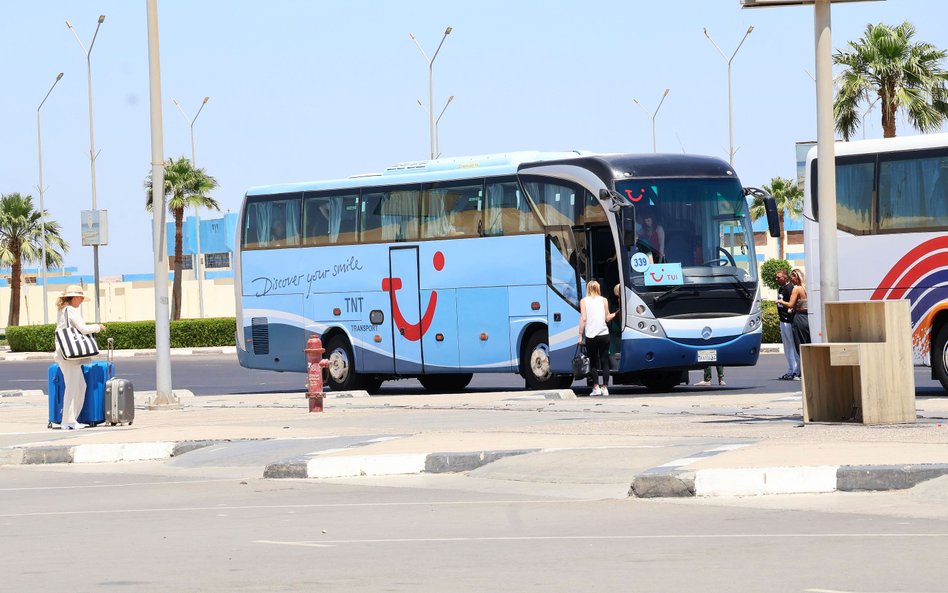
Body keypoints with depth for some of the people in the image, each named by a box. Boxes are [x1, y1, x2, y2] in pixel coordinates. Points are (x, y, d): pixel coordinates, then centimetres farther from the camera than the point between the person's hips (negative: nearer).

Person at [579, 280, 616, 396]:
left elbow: (583, 319, -4)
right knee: (604, 361, 6)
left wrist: (580, 335, -2)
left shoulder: (584, 301, 2)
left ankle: (596, 387, -1)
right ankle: (605, 387, 2)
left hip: (590, 336, -1)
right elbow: (607, 318, 7)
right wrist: (615, 314, 26)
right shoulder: (603, 300, 6)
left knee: (593, 362, 6)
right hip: (603, 334, 1)